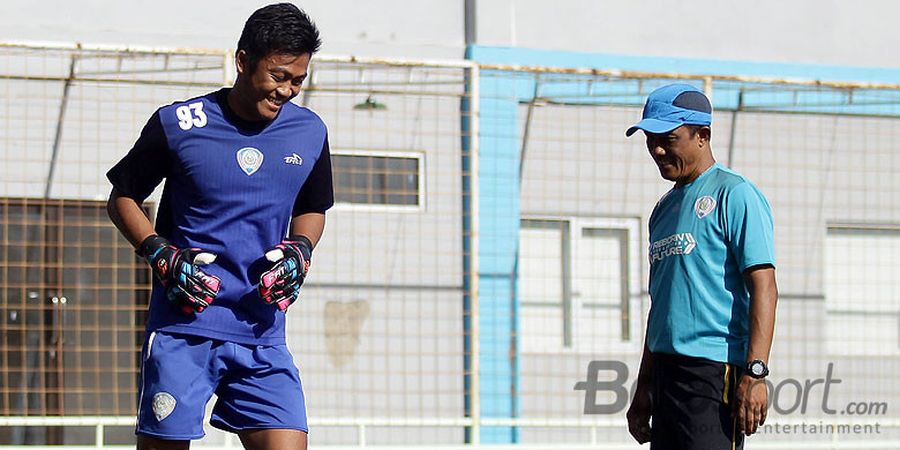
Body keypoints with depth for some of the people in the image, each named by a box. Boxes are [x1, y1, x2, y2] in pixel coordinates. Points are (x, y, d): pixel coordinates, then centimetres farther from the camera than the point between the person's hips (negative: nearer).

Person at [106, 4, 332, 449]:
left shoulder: (309, 133, 7)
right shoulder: (178, 124, -3)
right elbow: (123, 197, 7)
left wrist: (299, 250, 2)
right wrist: (160, 254, -8)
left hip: (263, 334, 3)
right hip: (183, 326, -3)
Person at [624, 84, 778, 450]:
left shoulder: (735, 195, -5)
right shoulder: (665, 207, 21)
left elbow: (763, 289, -12)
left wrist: (754, 373, -21)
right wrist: (644, 387, 23)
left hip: (715, 368, -9)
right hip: (666, 371, 9)